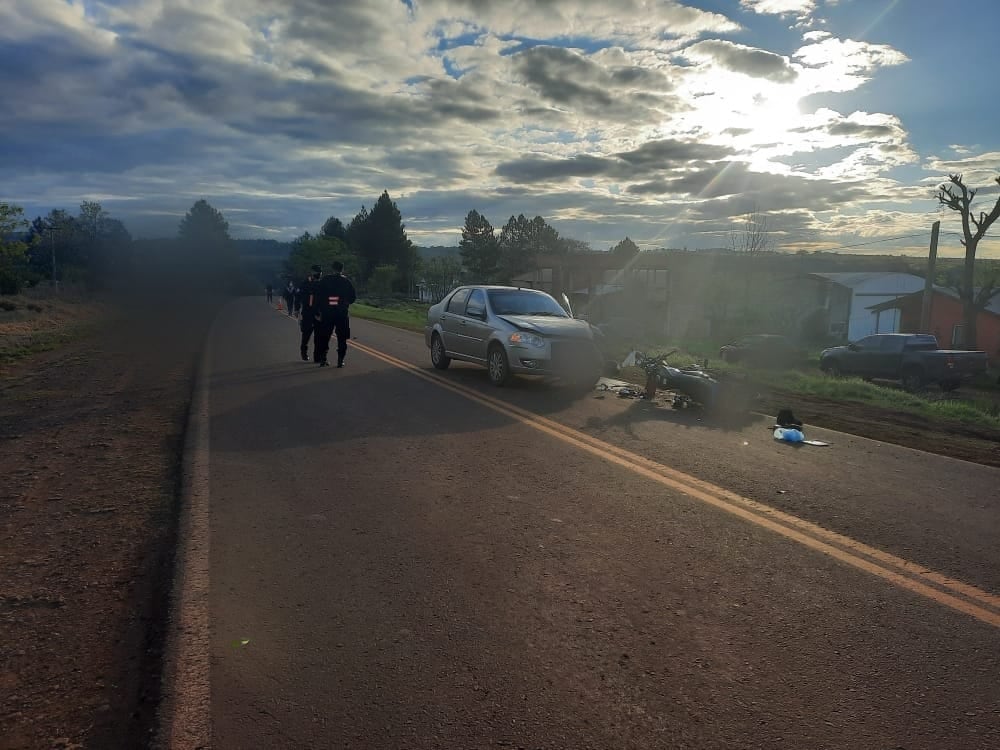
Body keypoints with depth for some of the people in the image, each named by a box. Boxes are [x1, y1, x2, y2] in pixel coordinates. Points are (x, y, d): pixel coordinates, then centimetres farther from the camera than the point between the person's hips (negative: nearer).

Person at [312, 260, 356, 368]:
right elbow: (353, 297, 3)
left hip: (327, 313, 1)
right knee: (342, 338, 6)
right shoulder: (346, 281, 0)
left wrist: (317, 312, 2)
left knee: (324, 337, 11)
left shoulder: (324, 280, 1)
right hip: (342, 314, -1)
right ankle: (340, 360, 2)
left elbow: (317, 296, -2)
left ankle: (323, 359, 11)